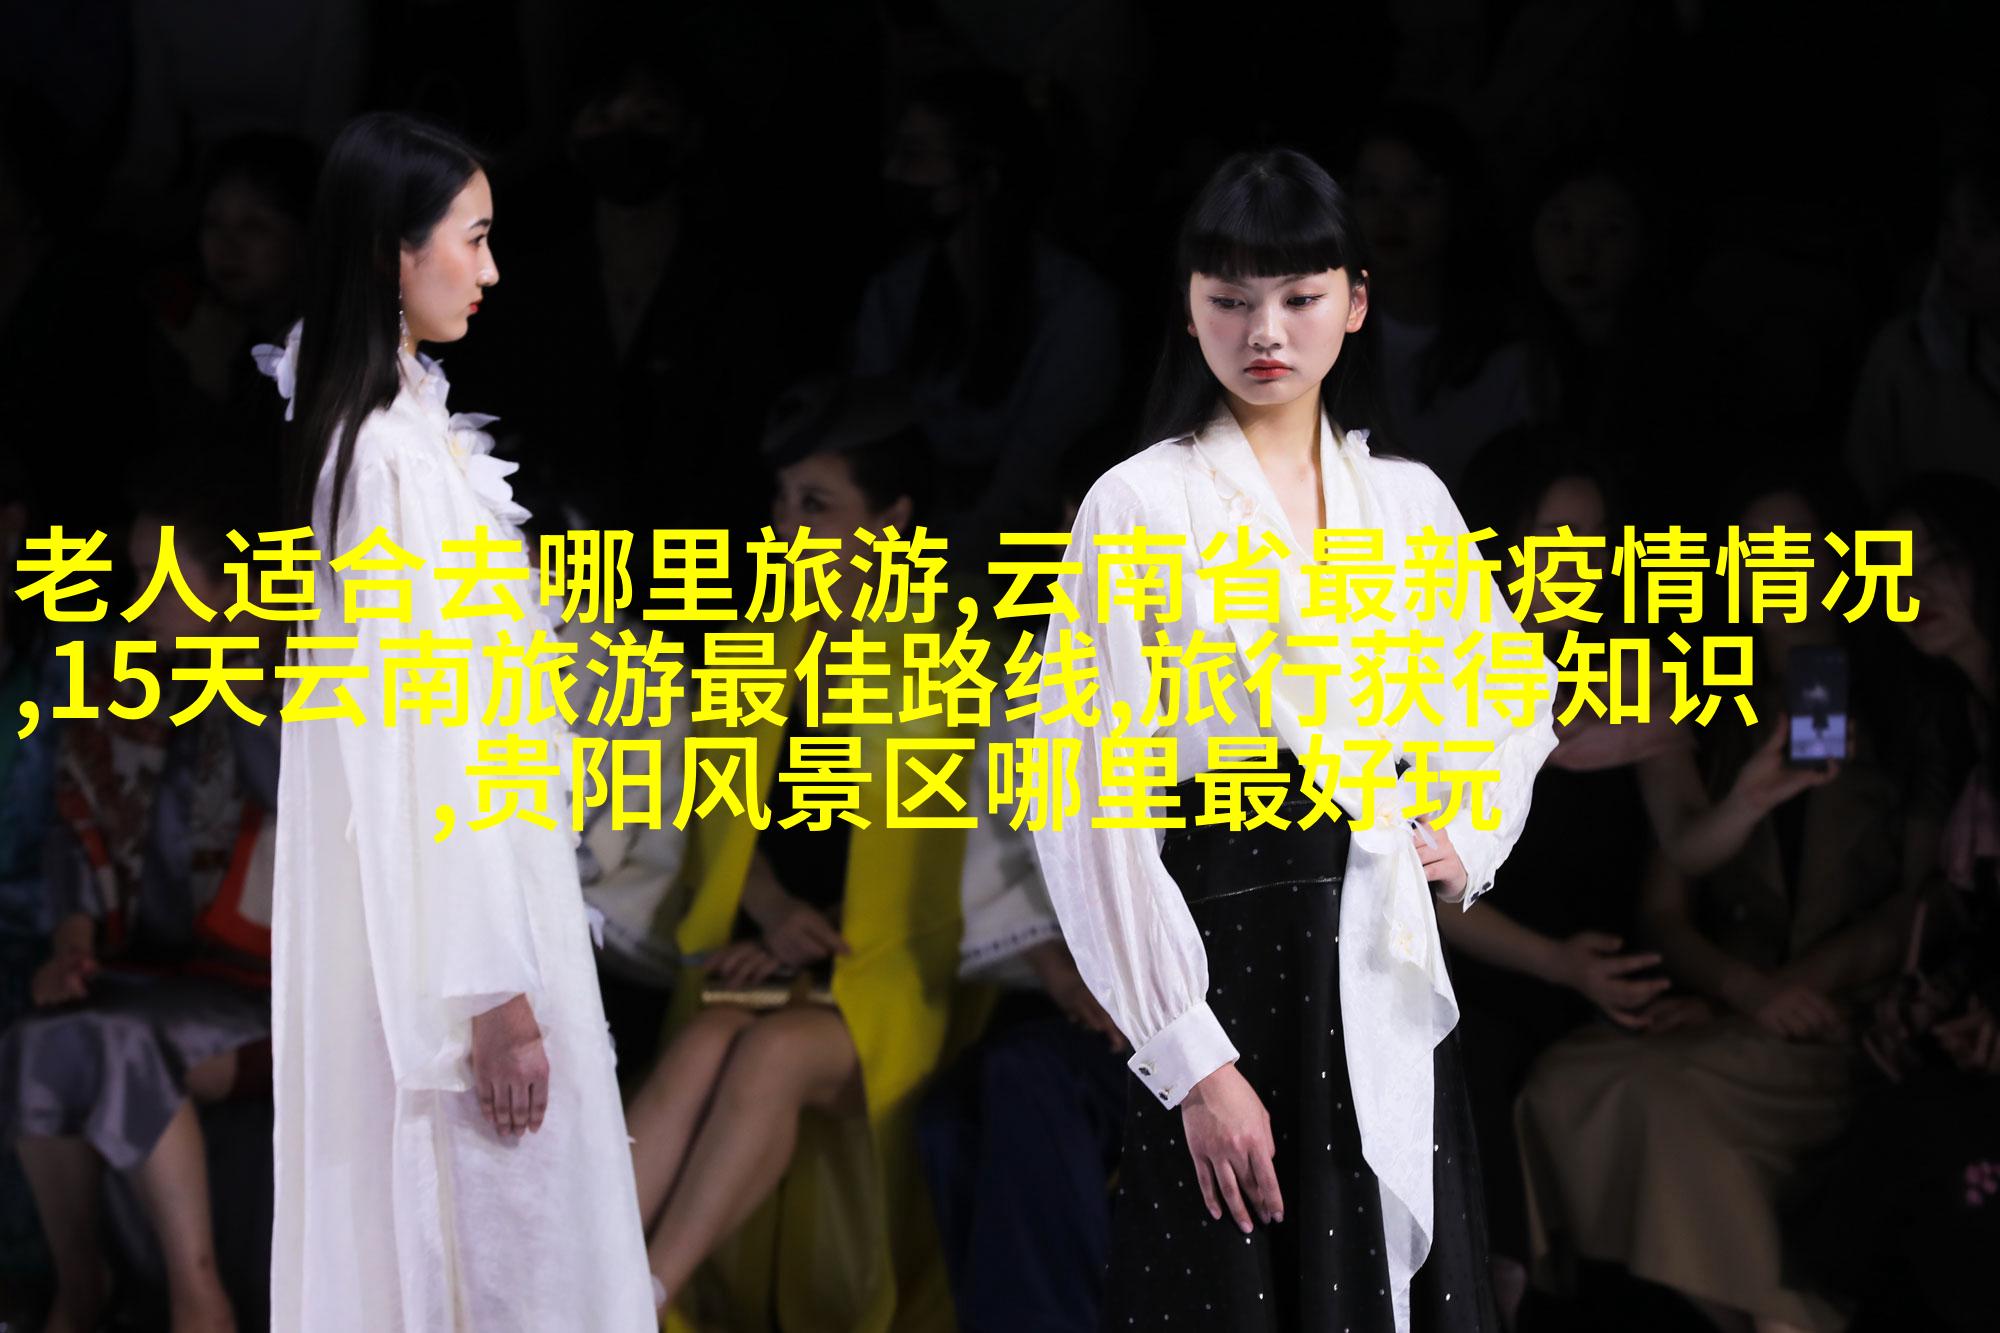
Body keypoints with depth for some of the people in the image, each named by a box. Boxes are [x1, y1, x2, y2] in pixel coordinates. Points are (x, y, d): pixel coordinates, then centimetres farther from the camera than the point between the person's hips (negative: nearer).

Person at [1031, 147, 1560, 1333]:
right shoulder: (1141, 506, -5)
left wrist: (1471, 835, 6)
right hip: (1234, 956, -4)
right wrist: (1190, 1057, -14)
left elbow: (1516, 692, 26)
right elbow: (1091, 801, -9)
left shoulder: (1409, 500, 9)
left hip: (1390, 967, 5)